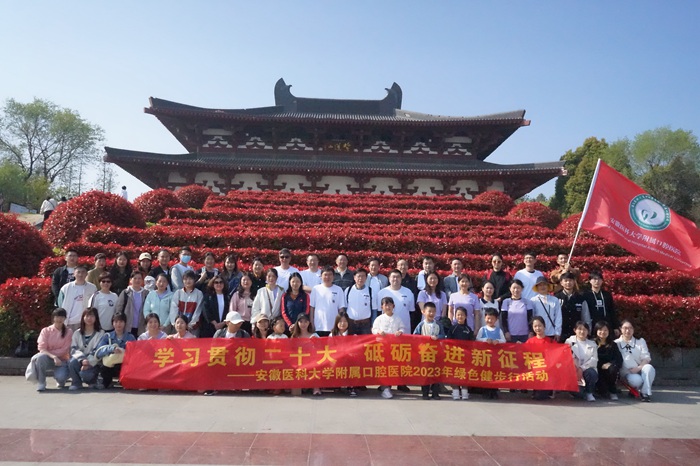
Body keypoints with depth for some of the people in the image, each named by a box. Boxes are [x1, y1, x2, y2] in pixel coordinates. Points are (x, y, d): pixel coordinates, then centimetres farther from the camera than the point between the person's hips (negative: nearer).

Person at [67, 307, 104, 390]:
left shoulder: (100, 333, 1)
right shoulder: (77, 333, 10)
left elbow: (97, 351, -8)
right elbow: (74, 349, -3)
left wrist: (88, 362, -22)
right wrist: (82, 360, -21)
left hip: (93, 363, -3)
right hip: (80, 361, 3)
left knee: (84, 373, -31)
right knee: (72, 361, -30)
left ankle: (93, 380, 6)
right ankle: (76, 383, -7)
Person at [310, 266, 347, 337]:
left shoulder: (338, 290, 1)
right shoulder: (316, 289, 3)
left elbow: (341, 308, 3)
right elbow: (311, 307, 5)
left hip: (334, 327, -1)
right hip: (318, 327, 1)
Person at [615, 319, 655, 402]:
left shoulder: (640, 341, 12)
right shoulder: (616, 343, 4)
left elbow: (646, 358, 1)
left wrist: (638, 368, -16)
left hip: (639, 370, 2)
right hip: (627, 373, -2)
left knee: (649, 368, -32)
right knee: (636, 380, -34)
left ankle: (645, 392, -18)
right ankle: (633, 389, 1)